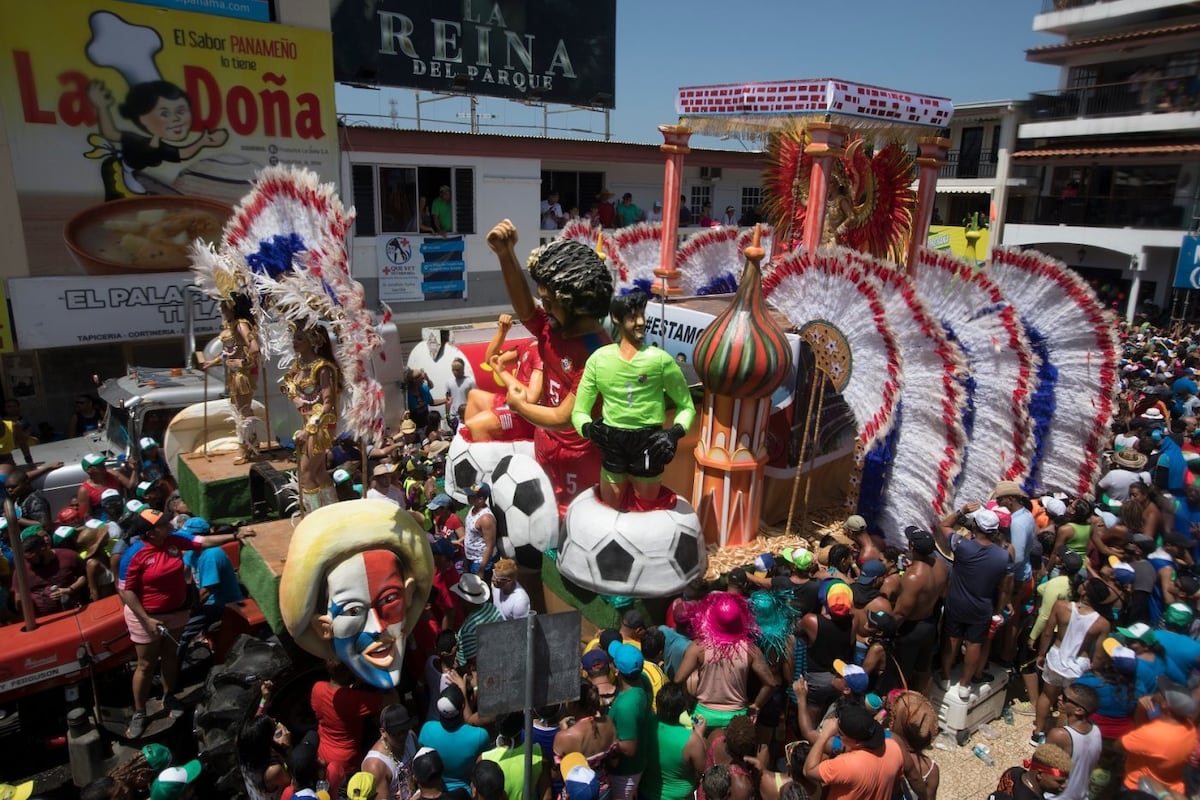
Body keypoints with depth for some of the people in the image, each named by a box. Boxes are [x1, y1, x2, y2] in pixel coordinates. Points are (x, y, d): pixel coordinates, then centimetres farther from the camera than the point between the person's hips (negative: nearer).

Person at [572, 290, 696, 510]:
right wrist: (588, 428, -18)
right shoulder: (598, 359, -4)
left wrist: (676, 432, -17)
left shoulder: (660, 359, -9)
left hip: (648, 444, -2)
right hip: (612, 444, 2)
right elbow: (579, 411, 3)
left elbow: (686, 406, 1)